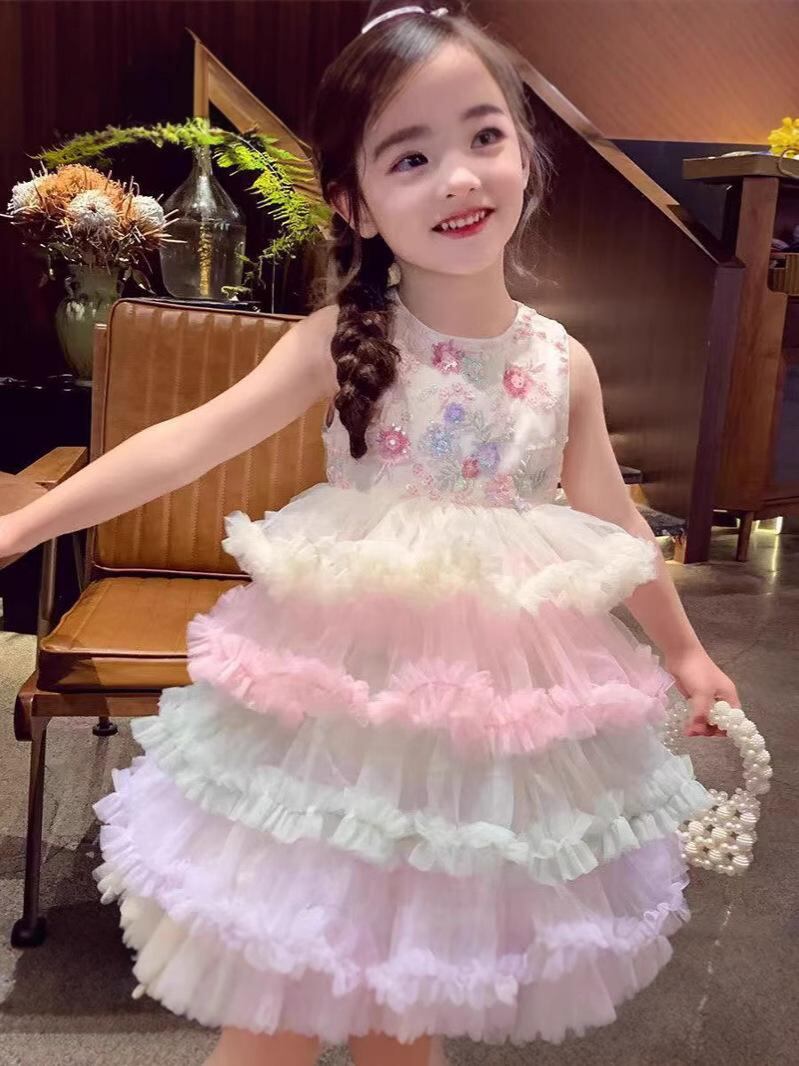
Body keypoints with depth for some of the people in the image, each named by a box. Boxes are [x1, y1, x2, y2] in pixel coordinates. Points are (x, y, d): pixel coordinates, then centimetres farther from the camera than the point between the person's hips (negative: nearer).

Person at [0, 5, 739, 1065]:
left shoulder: (563, 363, -1)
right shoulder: (345, 340, -9)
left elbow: (613, 523, 10)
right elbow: (188, 443, -12)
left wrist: (683, 652, 20)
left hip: (501, 700, 2)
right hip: (344, 700, -2)